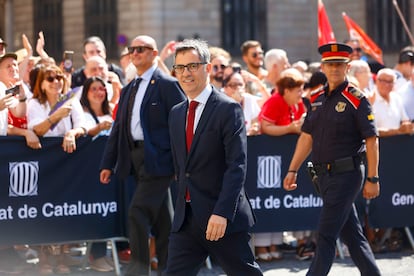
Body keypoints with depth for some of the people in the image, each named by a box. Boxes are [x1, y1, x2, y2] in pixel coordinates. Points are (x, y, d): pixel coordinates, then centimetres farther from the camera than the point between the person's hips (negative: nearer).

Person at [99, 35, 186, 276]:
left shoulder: (167, 85, -6)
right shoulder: (129, 89, 17)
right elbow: (118, 127, 18)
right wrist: (108, 164, 14)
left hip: (157, 158, -7)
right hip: (137, 158, 8)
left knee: (138, 213, -13)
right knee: (161, 218, 13)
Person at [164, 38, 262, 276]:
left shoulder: (228, 109, -9)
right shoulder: (176, 114, 14)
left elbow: (237, 165, -16)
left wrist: (222, 213, -24)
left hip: (224, 219, -6)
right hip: (187, 218, 6)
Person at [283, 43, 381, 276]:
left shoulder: (357, 100, -8)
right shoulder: (318, 101, 13)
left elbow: (372, 141, -10)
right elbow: (307, 137, 17)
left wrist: (373, 179, -14)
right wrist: (293, 171, 12)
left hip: (347, 174, -7)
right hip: (325, 175, 7)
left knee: (326, 235, -8)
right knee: (352, 235, 12)